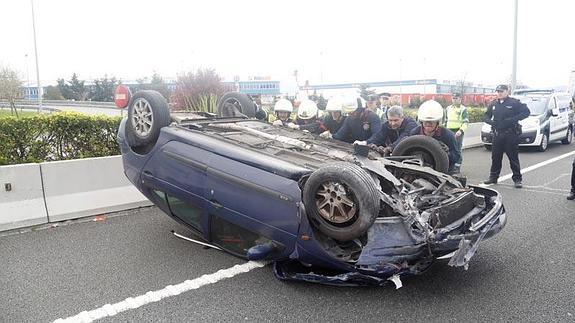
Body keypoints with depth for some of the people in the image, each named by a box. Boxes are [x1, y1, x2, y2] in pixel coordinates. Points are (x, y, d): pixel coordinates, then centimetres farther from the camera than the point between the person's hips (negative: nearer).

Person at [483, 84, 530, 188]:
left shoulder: (514, 103, -2)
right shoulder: (493, 104, 12)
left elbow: (526, 112, -5)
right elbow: (486, 116, 18)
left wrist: (513, 119, -17)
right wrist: (491, 122, -5)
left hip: (511, 134, -4)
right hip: (497, 134, 4)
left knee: (513, 158, -2)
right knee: (495, 157, 8)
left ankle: (517, 179, 5)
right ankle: (493, 177, 19)